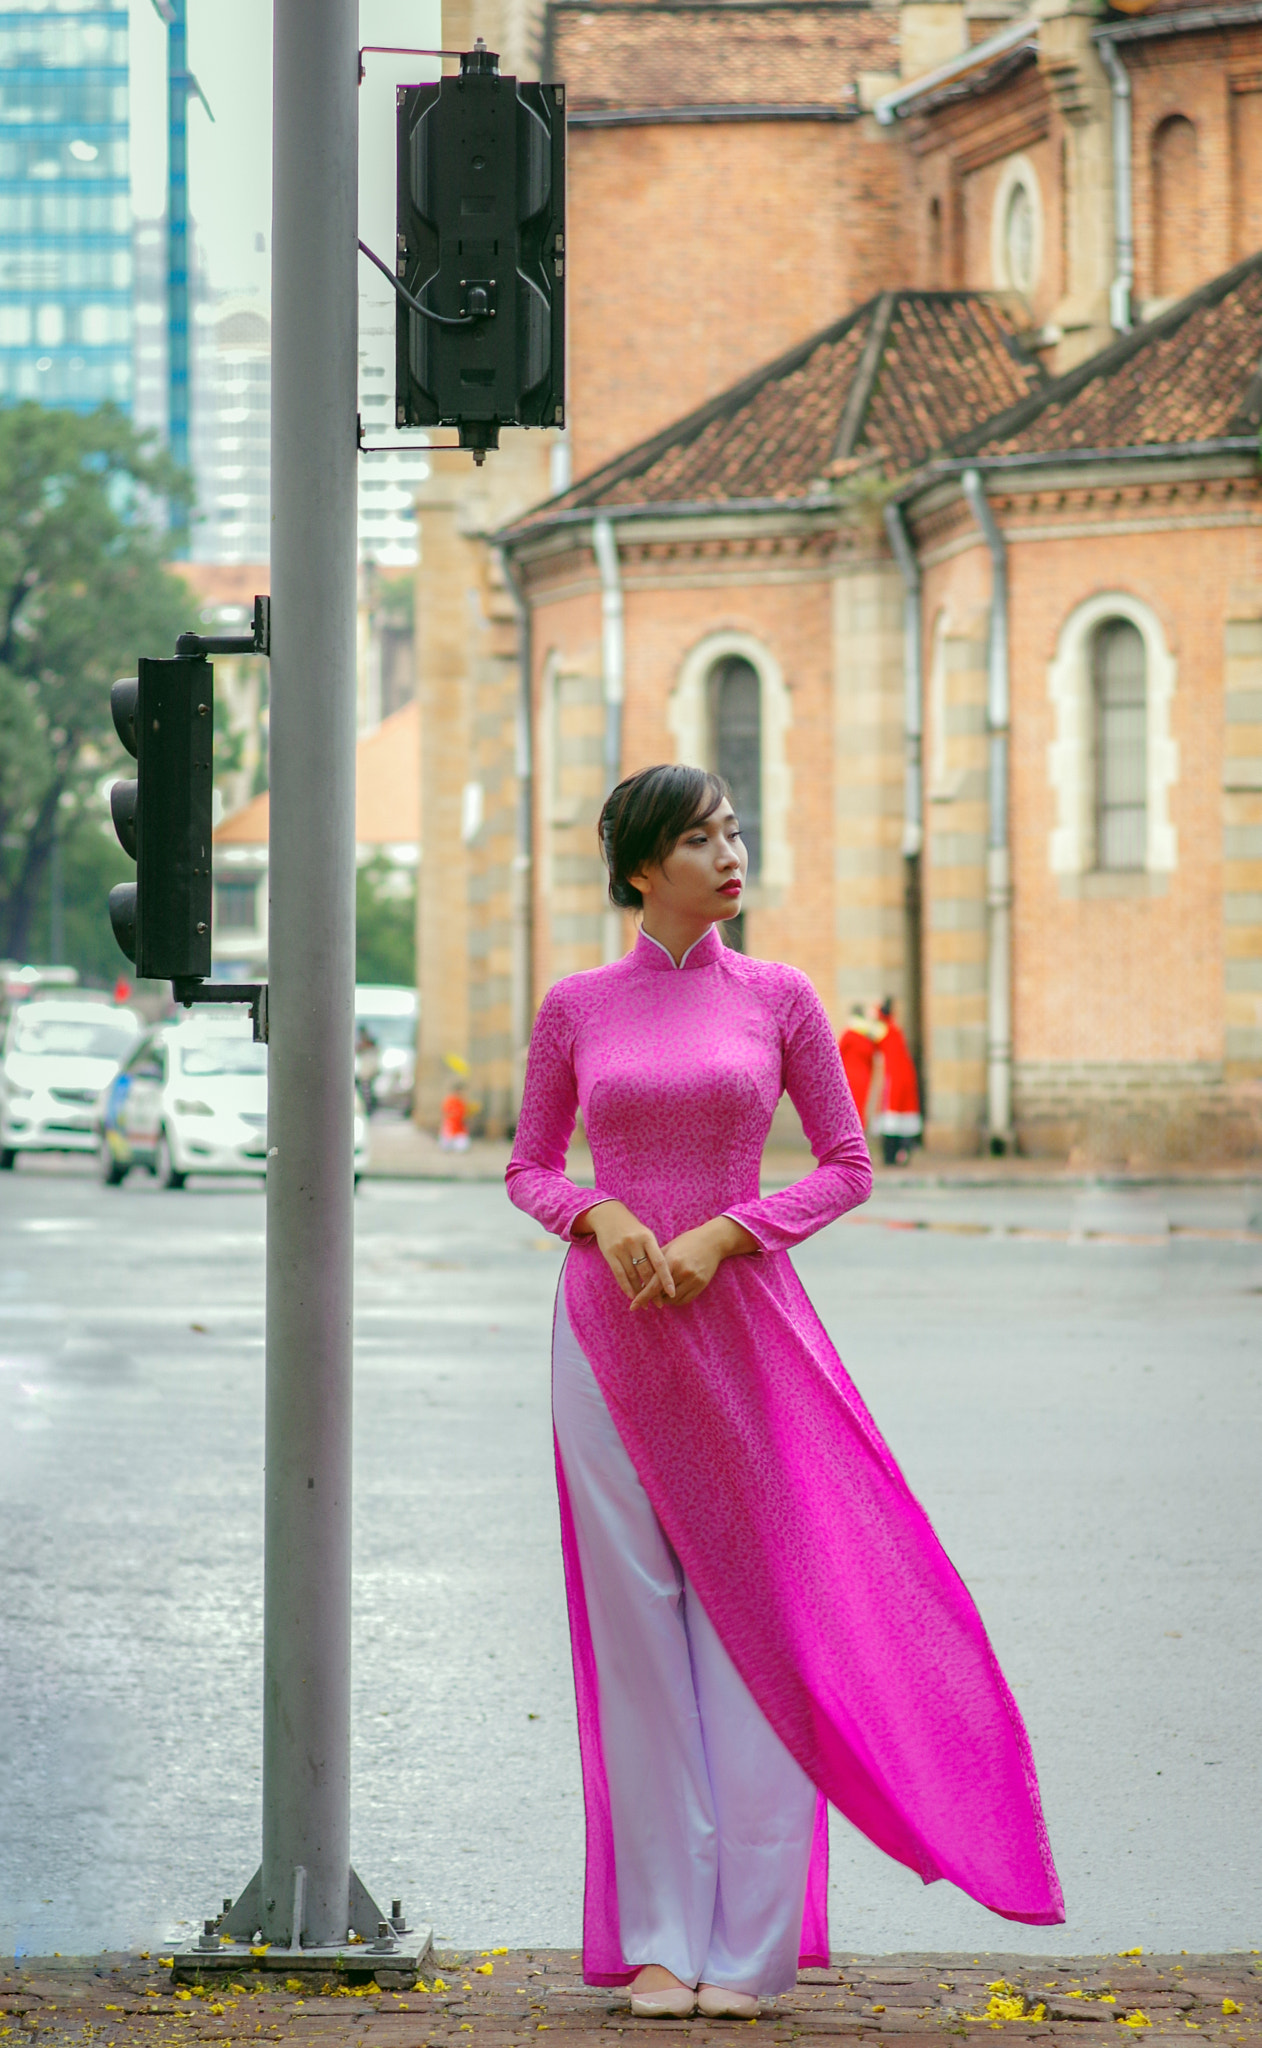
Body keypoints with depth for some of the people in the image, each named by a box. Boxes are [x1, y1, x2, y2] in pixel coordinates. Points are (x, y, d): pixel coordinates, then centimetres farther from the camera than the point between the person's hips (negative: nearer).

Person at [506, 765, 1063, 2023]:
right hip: (609, 1327, 0)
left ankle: (750, 1940, 4)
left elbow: (847, 1164, 5)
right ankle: (658, 1934, 8)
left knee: (755, 1613, -2)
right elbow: (529, 1167, 10)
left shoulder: (776, 999, 3)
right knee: (637, 1620, 1)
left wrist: (725, 1231, -10)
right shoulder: (577, 1008, 4)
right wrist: (602, 1215, -11)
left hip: (743, 1325, 0)